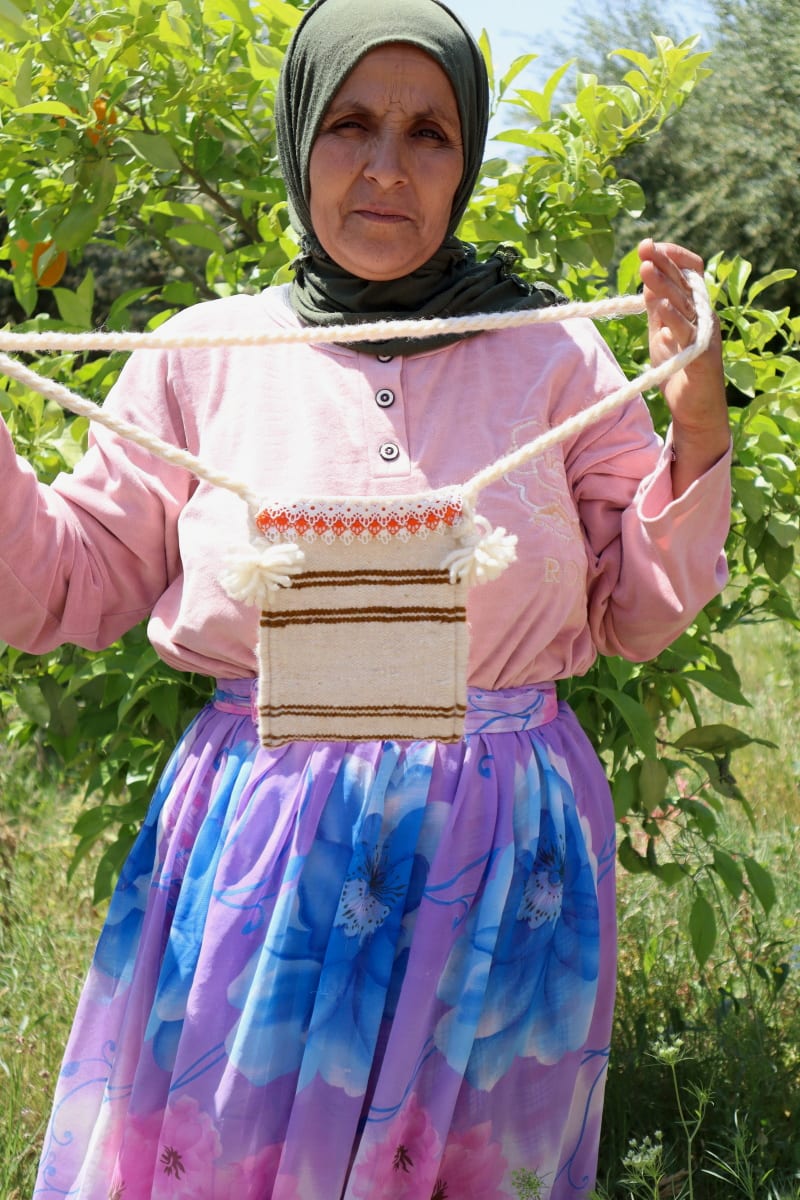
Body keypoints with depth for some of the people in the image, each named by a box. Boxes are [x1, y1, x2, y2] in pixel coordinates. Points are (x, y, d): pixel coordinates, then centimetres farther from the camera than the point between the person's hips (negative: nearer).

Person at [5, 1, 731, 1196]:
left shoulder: (553, 356, 3)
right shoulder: (207, 354, 2)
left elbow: (638, 613, 8)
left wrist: (697, 429, -6)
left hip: (500, 863, 1)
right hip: (265, 860, 0)